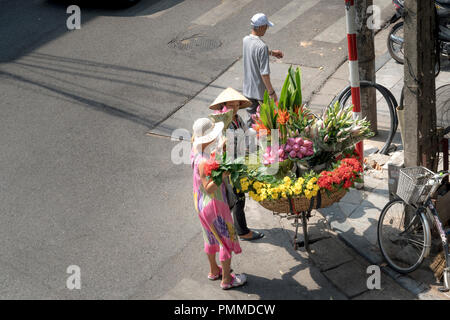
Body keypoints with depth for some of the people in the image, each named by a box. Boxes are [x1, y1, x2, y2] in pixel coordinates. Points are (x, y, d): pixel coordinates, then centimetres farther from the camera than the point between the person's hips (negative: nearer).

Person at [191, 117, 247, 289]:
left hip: (202, 203, 9)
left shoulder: (196, 150, -5)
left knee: (212, 237, 25)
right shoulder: (203, 161, -33)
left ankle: (214, 270, 43)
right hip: (213, 205, -9)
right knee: (227, 239, 7)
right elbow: (208, 188, -29)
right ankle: (226, 279, 20)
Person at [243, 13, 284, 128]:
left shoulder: (245, 40, -4)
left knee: (251, 115, 21)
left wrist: (271, 52, 22)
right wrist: (271, 92, -18)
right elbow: (264, 73, -27)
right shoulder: (262, 46, -28)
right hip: (261, 91, -7)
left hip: (248, 88, 7)